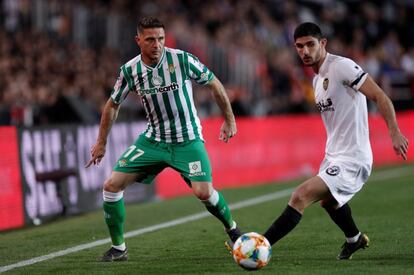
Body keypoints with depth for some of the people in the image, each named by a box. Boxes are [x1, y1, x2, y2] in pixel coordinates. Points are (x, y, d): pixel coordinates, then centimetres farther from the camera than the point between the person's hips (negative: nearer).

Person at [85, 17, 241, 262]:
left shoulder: (182, 60, -16)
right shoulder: (130, 71, -7)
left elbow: (215, 84, -1)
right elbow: (113, 105, 10)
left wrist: (229, 119, 2)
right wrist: (101, 143, 14)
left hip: (187, 139, -3)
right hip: (153, 139, 3)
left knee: (203, 191, -21)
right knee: (112, 185, -7)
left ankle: (232, 228, 11)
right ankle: (119, 248, 8)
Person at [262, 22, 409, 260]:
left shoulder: (341, 66, -16)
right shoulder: (318, 79, 12)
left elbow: (380, 96, -20)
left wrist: (395, 132, -28)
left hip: (351, 161, -11)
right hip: (333, 158, 11)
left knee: (301, 196, -24)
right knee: (328, 200, 35)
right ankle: (355, 240, 60)